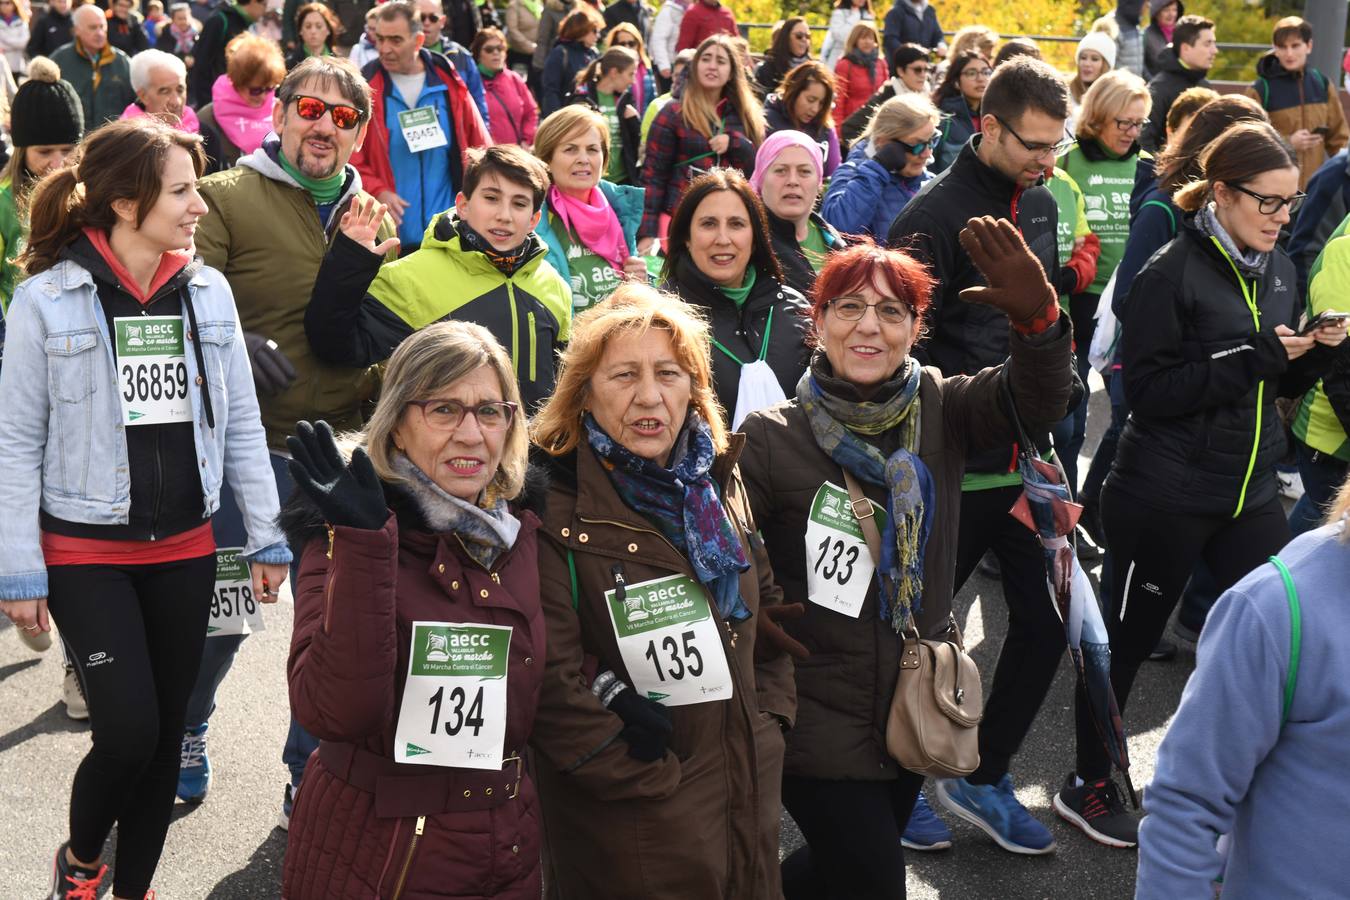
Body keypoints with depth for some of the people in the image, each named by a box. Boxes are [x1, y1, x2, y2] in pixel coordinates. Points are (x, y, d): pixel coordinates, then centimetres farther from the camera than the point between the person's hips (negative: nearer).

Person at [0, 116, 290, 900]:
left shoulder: (208, 291, 1)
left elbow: (242, 424, 6)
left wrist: (267, 537, 5)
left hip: (186, 547, 4)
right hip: (86, 550, -4)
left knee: (167, 731, 11)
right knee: (129, 730, -10)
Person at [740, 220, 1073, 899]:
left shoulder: (940, 409, -3)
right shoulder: (771, 438, -12)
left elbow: (1036, 400, -20)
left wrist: (1037, 316, -36)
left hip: (917, 707, 5)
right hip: (820, 716, -5)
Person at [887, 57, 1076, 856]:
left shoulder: (1040, 203, 8)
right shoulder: (935, 217, -16)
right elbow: (903, 349, -17)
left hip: (1027, 460, 7)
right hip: (954, 467, -7)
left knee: (1047, 620, 9)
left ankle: (984, 776, 26)